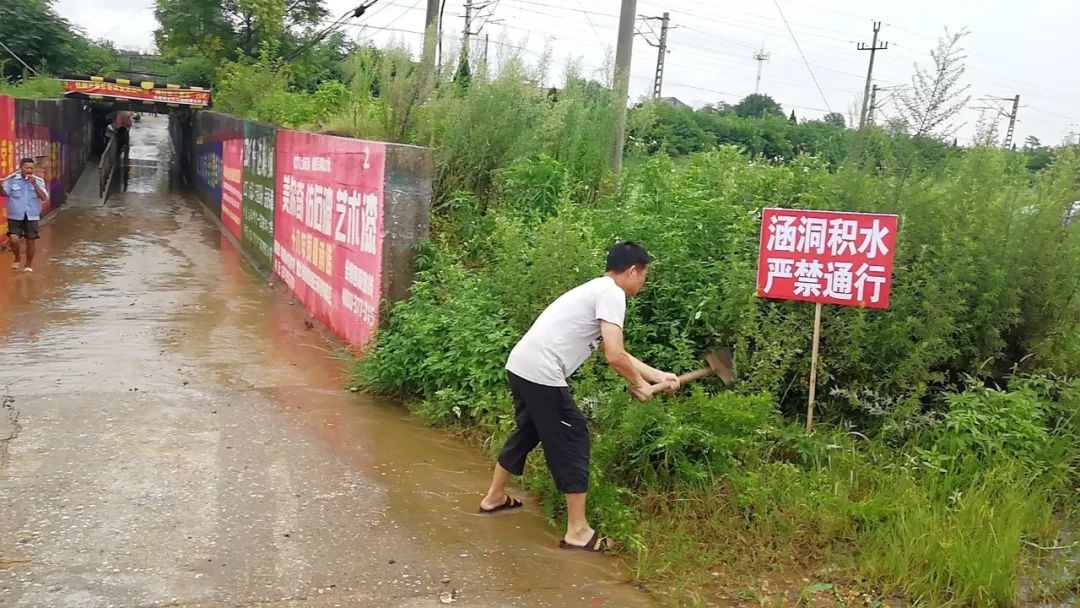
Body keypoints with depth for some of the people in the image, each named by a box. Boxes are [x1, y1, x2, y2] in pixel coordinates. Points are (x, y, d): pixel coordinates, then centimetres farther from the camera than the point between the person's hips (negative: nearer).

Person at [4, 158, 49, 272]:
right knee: (13, 239, -15)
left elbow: (44, 198, -9)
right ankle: (17, 258, 14)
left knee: (30, 241, 7)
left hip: (32, 217, 1)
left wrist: (34, 184, -16)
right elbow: (5, 193, -13)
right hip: (15, 216, -1)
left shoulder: (38, 181, 1)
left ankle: (29, 265, 25)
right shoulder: (11, 179, -2)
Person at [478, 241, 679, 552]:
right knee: (573, 442, 1)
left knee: (528, 432, 27)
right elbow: (614, 357, -18)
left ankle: (494, 498, 45)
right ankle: (577, 531, 8)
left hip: (520, 366, 10)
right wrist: (639, 385, 0)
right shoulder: (611, 294, -9)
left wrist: (659, 376, 26)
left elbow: (616, 353, 25)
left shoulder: (596, 290, 20)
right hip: (541, 374, -10)